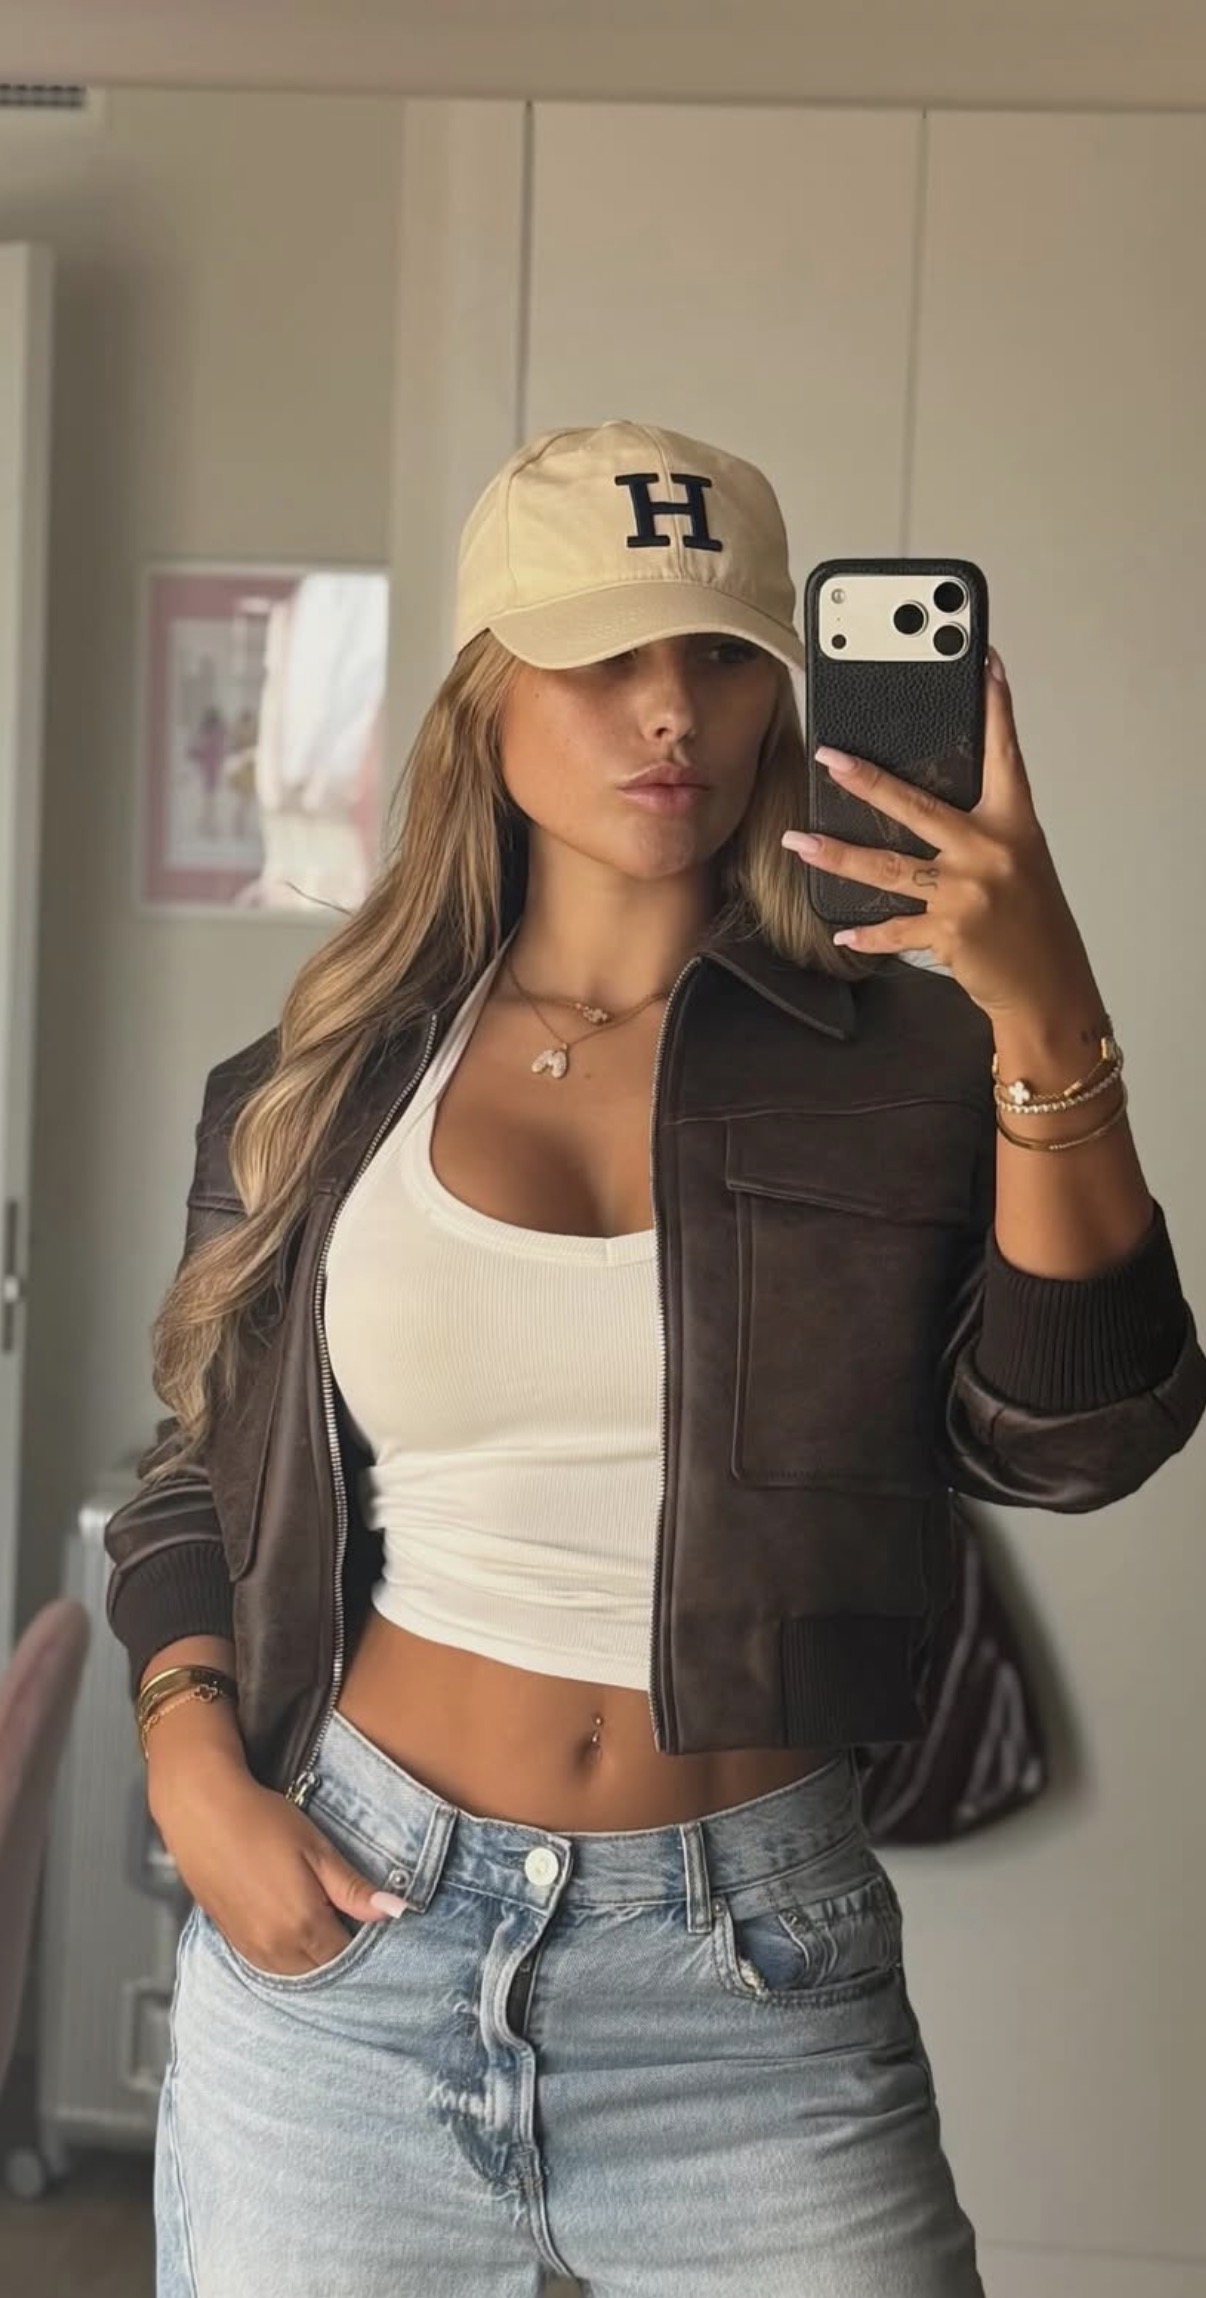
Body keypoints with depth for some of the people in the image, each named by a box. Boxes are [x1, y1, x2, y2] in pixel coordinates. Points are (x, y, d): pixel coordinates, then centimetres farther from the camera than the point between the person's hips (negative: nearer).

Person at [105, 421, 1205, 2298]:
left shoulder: (903, 1061, -2)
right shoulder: (320, 1089, 3)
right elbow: (206, 1479, 12)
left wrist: (1049, 1028, -22)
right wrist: (192, 1764, -4)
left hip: (758, 1963, -1)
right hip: (343, 1929, 2)